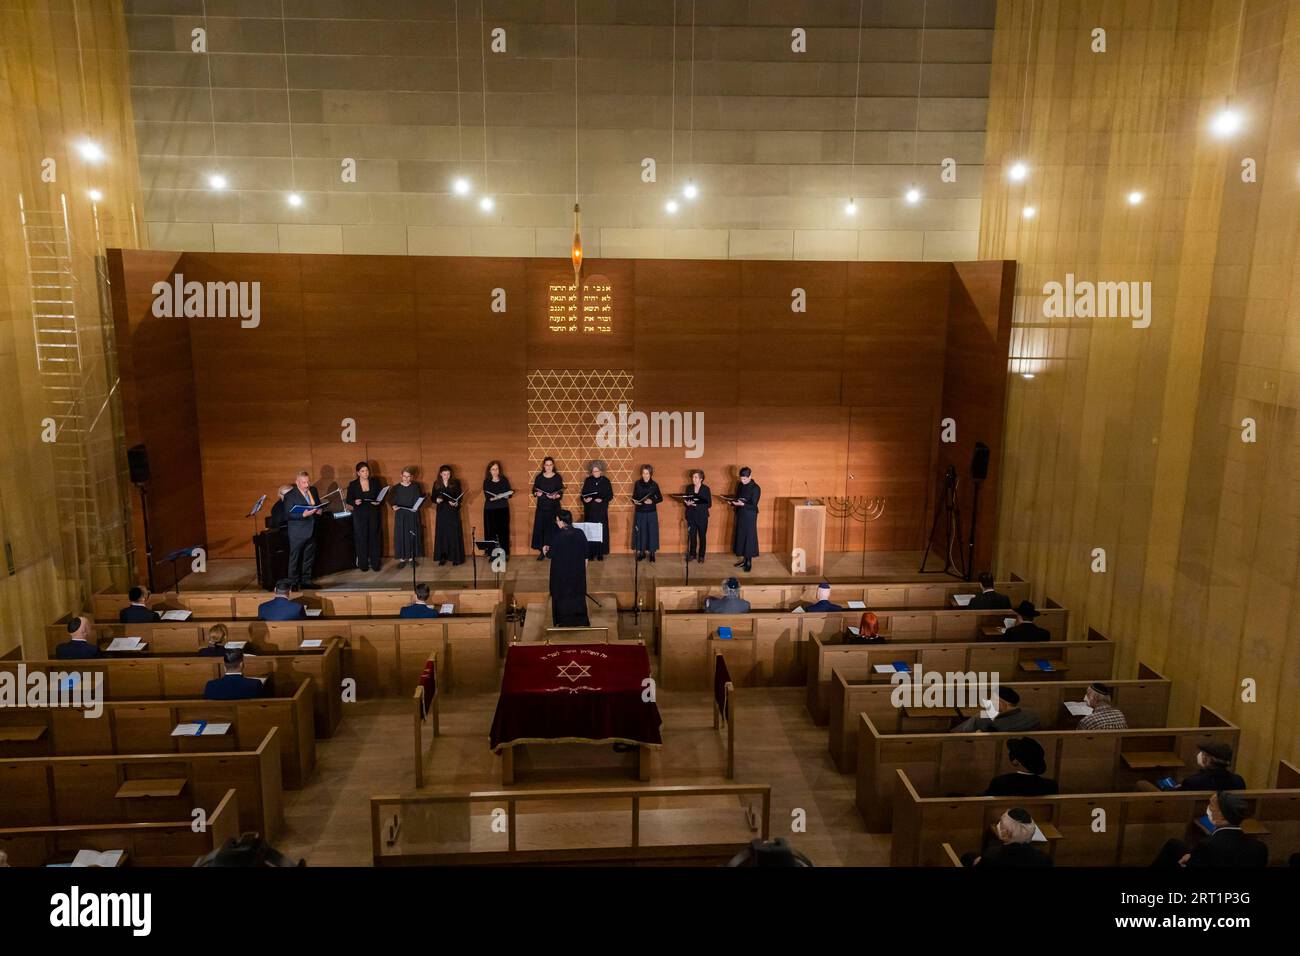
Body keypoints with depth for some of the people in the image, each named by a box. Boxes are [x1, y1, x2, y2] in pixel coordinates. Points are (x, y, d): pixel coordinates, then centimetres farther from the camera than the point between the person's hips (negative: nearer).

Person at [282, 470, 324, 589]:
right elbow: (288, 515, -17)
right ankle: (293, 582, 13)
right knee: (295, 557, 4)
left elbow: (318, 504, 20)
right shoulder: (290, 495, -14)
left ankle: (306, 580, 26)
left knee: (309, 557, 15)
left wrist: (319, 510, -2)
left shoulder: (313, 490, 6)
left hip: (311, 530, 7)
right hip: (298, 532, -6)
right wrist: (303, 514, -29)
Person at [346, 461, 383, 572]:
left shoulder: (375, 483, 3)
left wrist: (378, 502, -14)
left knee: (374, 537, 2)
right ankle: (363, 564, 10)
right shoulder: (353, 484, 0)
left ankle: (375, 563, 10)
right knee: (361, 539, 0)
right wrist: (355, 502, -19)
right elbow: (348, 500, 1)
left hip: (373, 514, 1)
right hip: (359, 514, -1)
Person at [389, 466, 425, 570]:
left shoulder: (416, 486, 3)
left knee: (413, 535, 4)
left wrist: (420, 503, -12)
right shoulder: (396, 488, 1)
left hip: (413, 515, 1)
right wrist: (393, 506, -17)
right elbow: (390, 500, 3)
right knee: (401, 536, -1)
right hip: (401, 515, -1)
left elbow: (421, 499, 8)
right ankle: (402, 559, 5)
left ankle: (411, 557, 15)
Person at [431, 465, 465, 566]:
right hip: (442, 512, 2)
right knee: (441, 534, 1)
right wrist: (437, 499, -13)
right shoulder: (436, 484, 6)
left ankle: (456, 557, 3)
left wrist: (456, 503, -20)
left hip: (453, 512, -2)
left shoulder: (455, 483, 1)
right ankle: (442, 557, 7)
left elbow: (460, 497, 0)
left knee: (454, 534, -2)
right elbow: (433, 497, 9)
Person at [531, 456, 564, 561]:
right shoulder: (539, 477, 6)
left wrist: (556, 496, -20)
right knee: (540, 527, -1)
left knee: (552, 527, -3)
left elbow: (561, 492, -1)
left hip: (554, 506, -2)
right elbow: (534, 490, 8)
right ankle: (542, 551, 5)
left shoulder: (557, 477, 1)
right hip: (541, 506, 2)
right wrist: (537, 493, -13)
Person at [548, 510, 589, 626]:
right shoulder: (580, 534, -9)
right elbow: (586, 555, -1)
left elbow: (551, 555, -11)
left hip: (561, 572, -3)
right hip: (578, 572, 3)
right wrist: (584, 569, 13)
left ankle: (565, 622, 20)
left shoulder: (557, 536, -21)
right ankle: (580, 620, 24)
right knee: (578, 595, 18)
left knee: (563, 596, 12)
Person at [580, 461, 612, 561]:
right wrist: (585, 499, -13)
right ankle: (590, 552, 6)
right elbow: (583, 494, 8)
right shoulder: (588, 481, 4)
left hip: (601, 510, -1)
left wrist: (602, 500, -16)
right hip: (589, 510, 1)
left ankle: (600, 553, 5)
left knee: (601, 531, -1)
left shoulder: (606, 481, 0)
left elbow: (610, 496, 1)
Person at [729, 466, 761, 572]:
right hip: (740, 514, 7)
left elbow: (753, 505, -18)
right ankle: (744, 559, 24)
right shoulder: (740, 485, 5)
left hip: (750, 516, -7)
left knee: (749, 536, 0)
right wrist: (733, 502, -7)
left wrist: (742, 504, -32)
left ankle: (749, 562, 8)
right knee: (740, 535, 12)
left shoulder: (755, 488, -16)